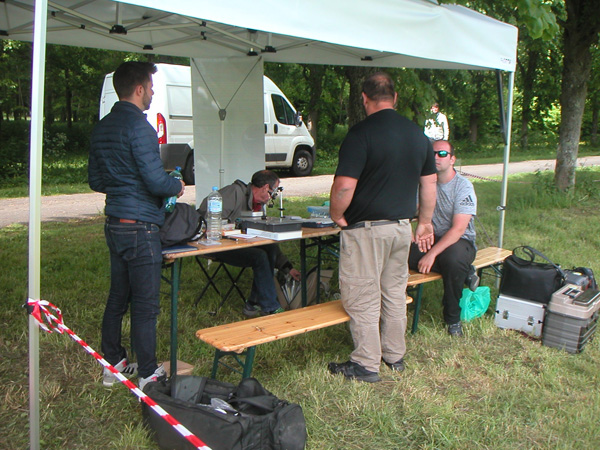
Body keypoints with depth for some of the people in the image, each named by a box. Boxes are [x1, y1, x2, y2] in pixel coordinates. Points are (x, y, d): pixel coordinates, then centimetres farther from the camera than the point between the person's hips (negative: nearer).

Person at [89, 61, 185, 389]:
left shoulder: (102, 128, 13)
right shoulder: (138, 126, -16)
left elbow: (95, 181, 17)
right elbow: (156, 180, -21)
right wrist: (177, 186, -2)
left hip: (114, 224, 9)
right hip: (140, 225, -9)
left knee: (118, 297, 17)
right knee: (145, 304, -1)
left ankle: (113, 364, 28)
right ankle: (148, 376, 7)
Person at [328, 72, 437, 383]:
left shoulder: (361, 133, -16)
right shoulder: (418, 134, 6)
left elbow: (344, 186, -22)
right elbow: (429, 184, 12)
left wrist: (337, 215, -4)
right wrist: (425, 222, 21)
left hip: (366, 228, -7)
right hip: (402, 226, 7)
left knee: (362, 298, 4)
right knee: (395, 293, 18)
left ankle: (366, 365, 13)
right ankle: (395, 356, 30)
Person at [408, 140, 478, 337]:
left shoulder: (463, 186, -11)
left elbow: (458, 228, -20)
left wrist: (432, 254, -30)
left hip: (460, 241, -5)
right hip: (433, 238, 5)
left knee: (453, 259, -40)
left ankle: (453, 319, -15)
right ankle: (463, 273, -9)